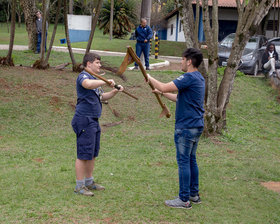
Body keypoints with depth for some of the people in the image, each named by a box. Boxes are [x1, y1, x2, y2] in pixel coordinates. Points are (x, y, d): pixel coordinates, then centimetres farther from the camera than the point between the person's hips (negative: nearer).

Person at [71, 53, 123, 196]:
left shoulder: (94, 78, 19)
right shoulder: (83, 76, -11)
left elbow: (102, 97, 26)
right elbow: (88, 84, -36)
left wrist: (115, 91, 10)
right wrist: (106, 81, -30)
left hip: (94, 121, 10)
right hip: (84, 120, -10)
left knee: (93, 153, 16)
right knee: (84, 154, -6)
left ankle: (89, 182, 27)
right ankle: (79, 186, 1)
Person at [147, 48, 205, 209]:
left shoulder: (189, 78, -18)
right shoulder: (199, 78, 14)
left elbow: (164, 87, -22)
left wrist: (150, 78, -6)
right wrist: (162, 93, 19)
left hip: (186, 127, -10)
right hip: (197, 125, 10)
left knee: (184, 161, -4)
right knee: (191, 160, 16)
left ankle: (184, 200, 2)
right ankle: (194, 194, 24)